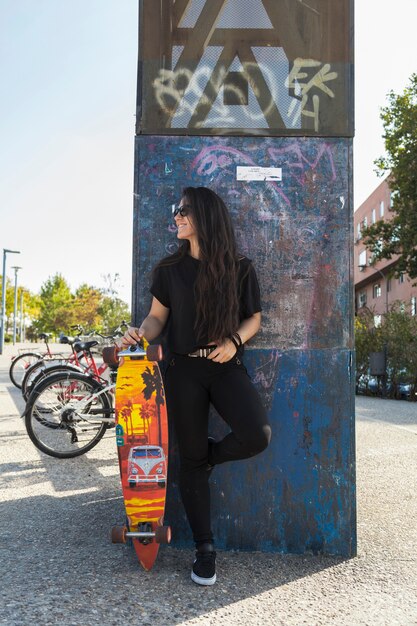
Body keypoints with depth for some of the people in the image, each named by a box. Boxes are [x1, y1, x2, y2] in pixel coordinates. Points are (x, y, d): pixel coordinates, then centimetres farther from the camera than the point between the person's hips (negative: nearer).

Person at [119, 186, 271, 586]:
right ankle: (204, 549, 19)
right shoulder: (169, 269, 6)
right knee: (189, 458, 3)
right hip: (184, 370, 1)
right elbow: (157, 316, 7)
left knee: (257, 436, -23)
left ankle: (209, 456, 12)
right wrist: (140, 333, -15)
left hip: (226, 368, 0)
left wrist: (235, 341, -12)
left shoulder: (239, 268, 3)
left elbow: (254, 317, 8)